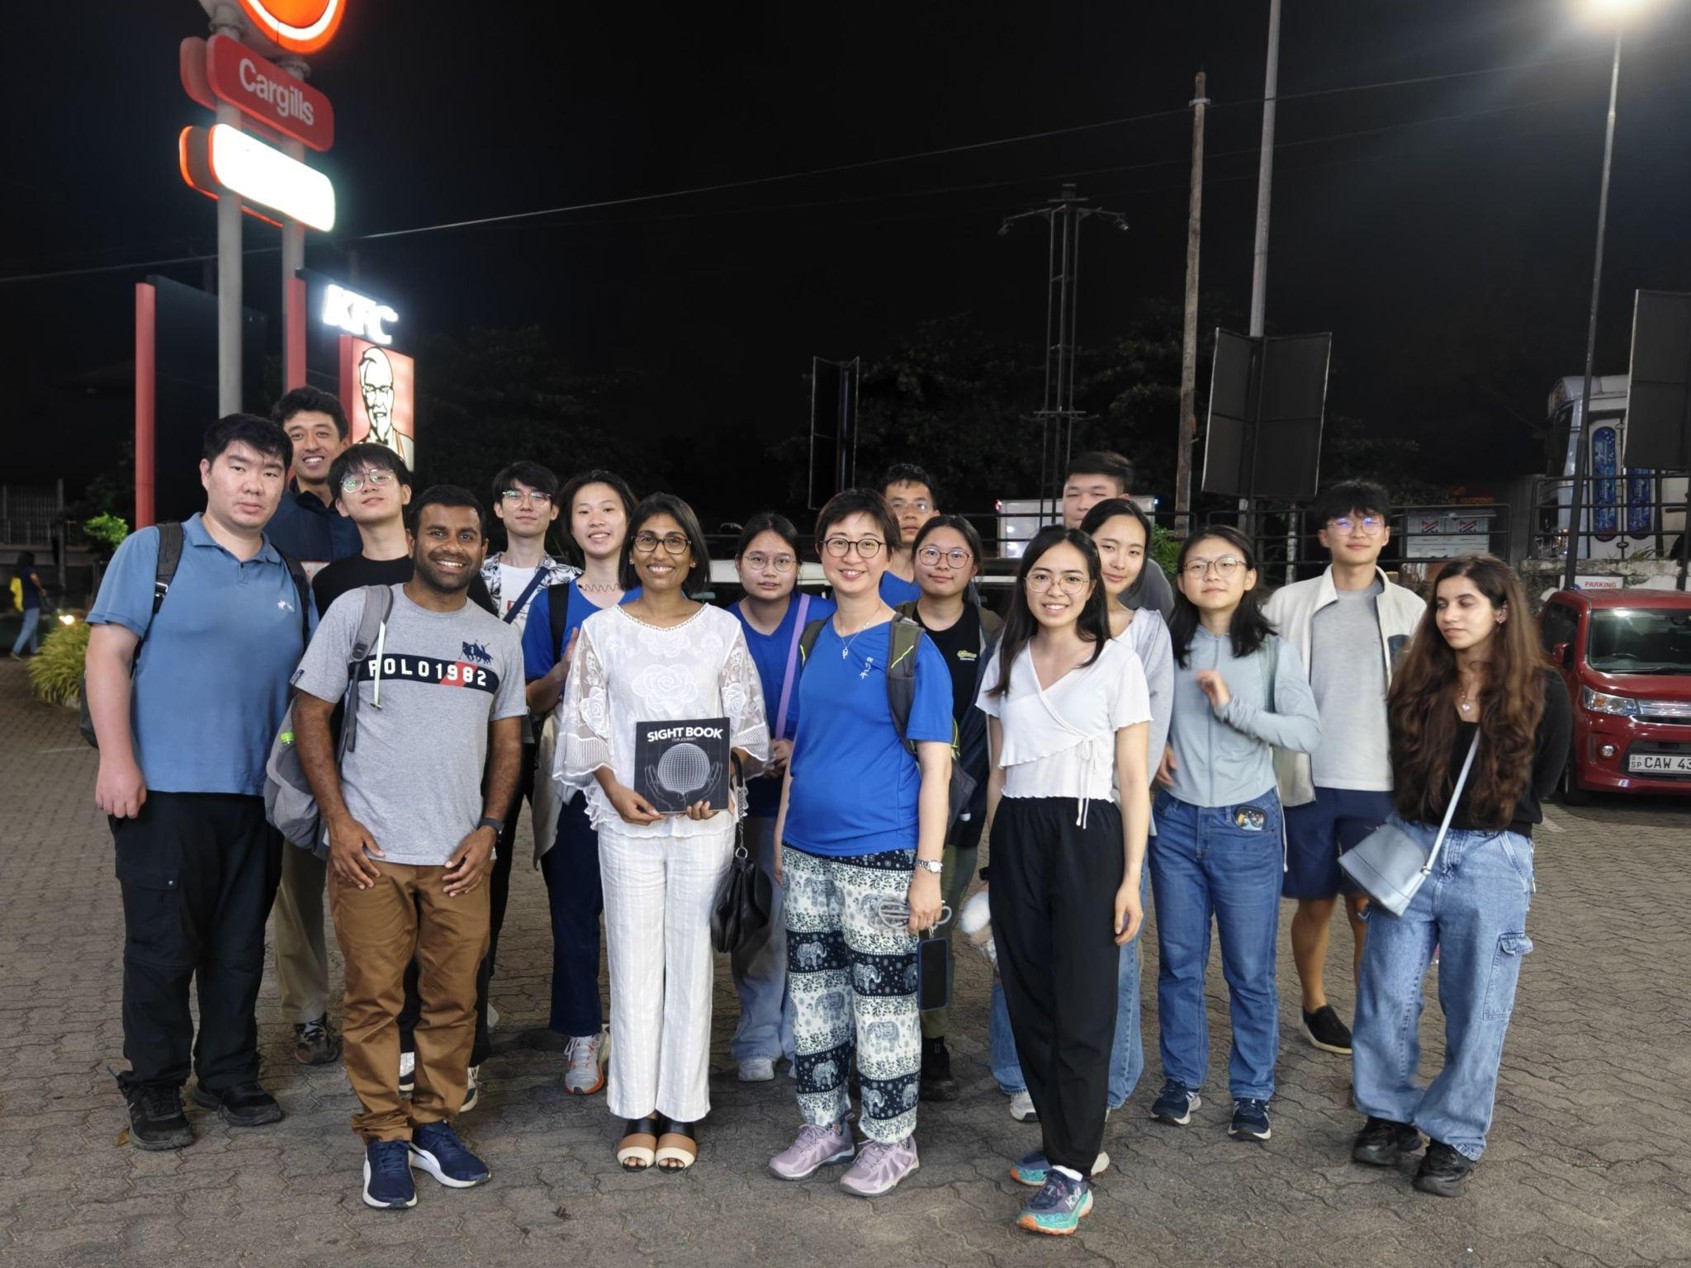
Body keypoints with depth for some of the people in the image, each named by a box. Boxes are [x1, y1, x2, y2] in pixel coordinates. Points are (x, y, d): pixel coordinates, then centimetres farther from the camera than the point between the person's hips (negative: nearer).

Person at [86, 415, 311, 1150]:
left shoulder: (290, 580, 11)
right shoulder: (153, 551, -2)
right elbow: (108, 655, -7)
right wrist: (117, 759, -15)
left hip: (258, 796, 4)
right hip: (166, 789, -4)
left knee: (240, 947, 13)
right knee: (162, 947, 5)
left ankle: (229, 1077, 28)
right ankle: (154, 1091, 22)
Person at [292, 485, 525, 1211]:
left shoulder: (499, 638, 10)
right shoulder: (358, 610, 0)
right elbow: (310, 714, 0)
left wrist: (489, 828, 1)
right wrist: (339, 821, -8)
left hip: (460, 853, 3)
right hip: (370, 849, -3)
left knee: (454, 999, 9)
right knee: (374, 999, 5)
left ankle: (434, 1124, 27)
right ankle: (384, 1137, 21)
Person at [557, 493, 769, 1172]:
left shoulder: (722, 628, 6)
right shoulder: (601, 629, 7)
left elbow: (747, 724, 6)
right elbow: (583, 727, 5)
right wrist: (614, 789, -11)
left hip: (705, 818, 0)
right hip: (626, 817, 0)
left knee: (692, 960, 4)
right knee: (633, 962, 4)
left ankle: (681, 1113, 17)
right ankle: (636, 1114, 18)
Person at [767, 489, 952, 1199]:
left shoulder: (913, 649, -8)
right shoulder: (811, 641, 8)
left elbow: (936, 766, -9)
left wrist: (929, 868, -14)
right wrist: (781, 835, 13)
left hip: (880, 856, -5)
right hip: (807, 852, 6)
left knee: (882, 1000, 5)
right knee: (812, 994, 15)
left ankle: (891, 1140, 24)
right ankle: (824, 1126, 32)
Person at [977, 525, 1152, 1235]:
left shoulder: (1116, 661, -2)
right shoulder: (1006, 664, 10)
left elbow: (1134, 777, -3)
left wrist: (1131, 877, -8)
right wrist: (992, 861, 11)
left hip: (1087, 835, -4)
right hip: (1015, 836, 4)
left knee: (1081, 1008, -2)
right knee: (1029, 1000, 9)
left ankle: (1072, 1174, 9)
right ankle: (1065, 1142, 27)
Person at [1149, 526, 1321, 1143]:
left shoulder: (1274, 651, -3)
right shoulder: (1168, 648, 3)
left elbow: (1307, 732, -13)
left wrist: (1232, 705, -21)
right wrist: (1152, 747, -1)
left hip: (1247, 822, -2)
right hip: (1176, 820, 2)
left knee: (1250, 969, 5)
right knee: (1179, 961, 11)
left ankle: (1252, 1092, 21)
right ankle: (1181, 1079, 27)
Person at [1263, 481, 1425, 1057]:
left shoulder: (1410, 609, 6)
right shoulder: (1289, 603, 2)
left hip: (1380, 784, 0)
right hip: (1308, 780, 0)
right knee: (1316, 903, 10)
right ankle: (1315, 1006, 30)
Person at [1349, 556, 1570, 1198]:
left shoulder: (1540, 689, -2)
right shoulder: (1416, 682, 4)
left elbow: (1541, 781, 6)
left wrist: (1492, 824, 4)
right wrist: (1406, 827, 2)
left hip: (1492, 862, -2)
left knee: (1475, 1008, 6)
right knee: (1387, 995, 4)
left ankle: (1455, 1137, 21)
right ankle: (1390, 1114, 23)